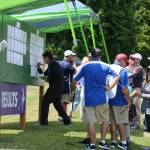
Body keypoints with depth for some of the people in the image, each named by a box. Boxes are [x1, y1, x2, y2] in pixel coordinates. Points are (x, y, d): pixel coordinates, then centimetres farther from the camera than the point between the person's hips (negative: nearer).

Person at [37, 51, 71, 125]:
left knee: (45, 102, -7)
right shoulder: (50, 65, 20)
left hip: (55, 87, -10)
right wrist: (39, 68, 11)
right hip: (58, 87, 10)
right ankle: (66, 119, 16)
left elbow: (57, 75, -21)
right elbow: (45, 75, 24)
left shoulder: (53, 64, -10)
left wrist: (48, 77, -10)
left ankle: (43, 121, -6)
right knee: (57, 103, 16)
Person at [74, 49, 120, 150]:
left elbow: (74, 80, 0)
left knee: (91, 122, 2)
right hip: (101, 98, 0)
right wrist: (109, 87, -1)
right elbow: (117, 77, -4)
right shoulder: (105, 66, 2)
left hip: (88, 98, 0)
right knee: (105, 120, 15)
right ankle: (103, 141, 11)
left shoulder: (85, 66, -1)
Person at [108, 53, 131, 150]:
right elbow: (124, 88, -18)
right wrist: (128, 101, -10)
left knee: (112, 122, 13)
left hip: (109, 100, 6)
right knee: (120, 122, 3)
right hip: (119, 101, -6)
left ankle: (113, 142, 17)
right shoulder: (122, 71, -14)